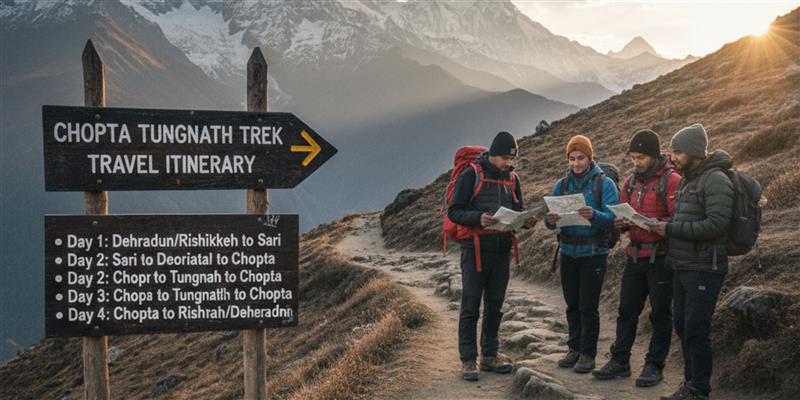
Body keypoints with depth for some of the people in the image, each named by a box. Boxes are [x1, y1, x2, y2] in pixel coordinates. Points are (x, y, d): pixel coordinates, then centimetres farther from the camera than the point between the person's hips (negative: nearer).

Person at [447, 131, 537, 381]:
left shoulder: (512, 179, 11)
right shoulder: (471, 175, -6)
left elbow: (517, 211, 18)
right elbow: (454, 211, -9)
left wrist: (524, 221, -5)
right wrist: (478, 218, -26)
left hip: (502, 250, 6)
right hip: (476, 249, -6)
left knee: (495, 305, 12)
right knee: (470, 306, -2)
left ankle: (490, 356, 22)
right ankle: (468, 360, 4)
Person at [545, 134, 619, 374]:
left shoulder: (604, 184, -6)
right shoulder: (562, 185, 7)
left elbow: (612, 218, -16)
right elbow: (551, 218, 3)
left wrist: (594, 215, -36)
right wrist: (551, 221, -21)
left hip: (593, 253, -4)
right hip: (568, 252, 4)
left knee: (588, 306, -2)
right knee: (572, 304, 11)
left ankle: (588, 354, 7)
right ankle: (574, 349, 23)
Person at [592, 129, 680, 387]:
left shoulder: (671, 181, -10)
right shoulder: (631, 182, 12)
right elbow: (622, 214, 15)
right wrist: (620, 223, -6)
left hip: (660, 257, -6)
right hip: (635, 256, 6)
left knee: (660, 313, 5)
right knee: (627, 310, 10)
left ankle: (655, 366, 13)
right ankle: (620, 361, 19)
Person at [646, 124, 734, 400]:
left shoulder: (715, 180, -13)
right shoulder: (688, 179, 16)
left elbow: (716, 224, -22)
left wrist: (671, 229, -19)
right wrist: (665, 226, 5)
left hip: (703, 268, -9)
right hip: (682, 266, 9)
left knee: (696, 330, -5)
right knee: (682, 326, 13)